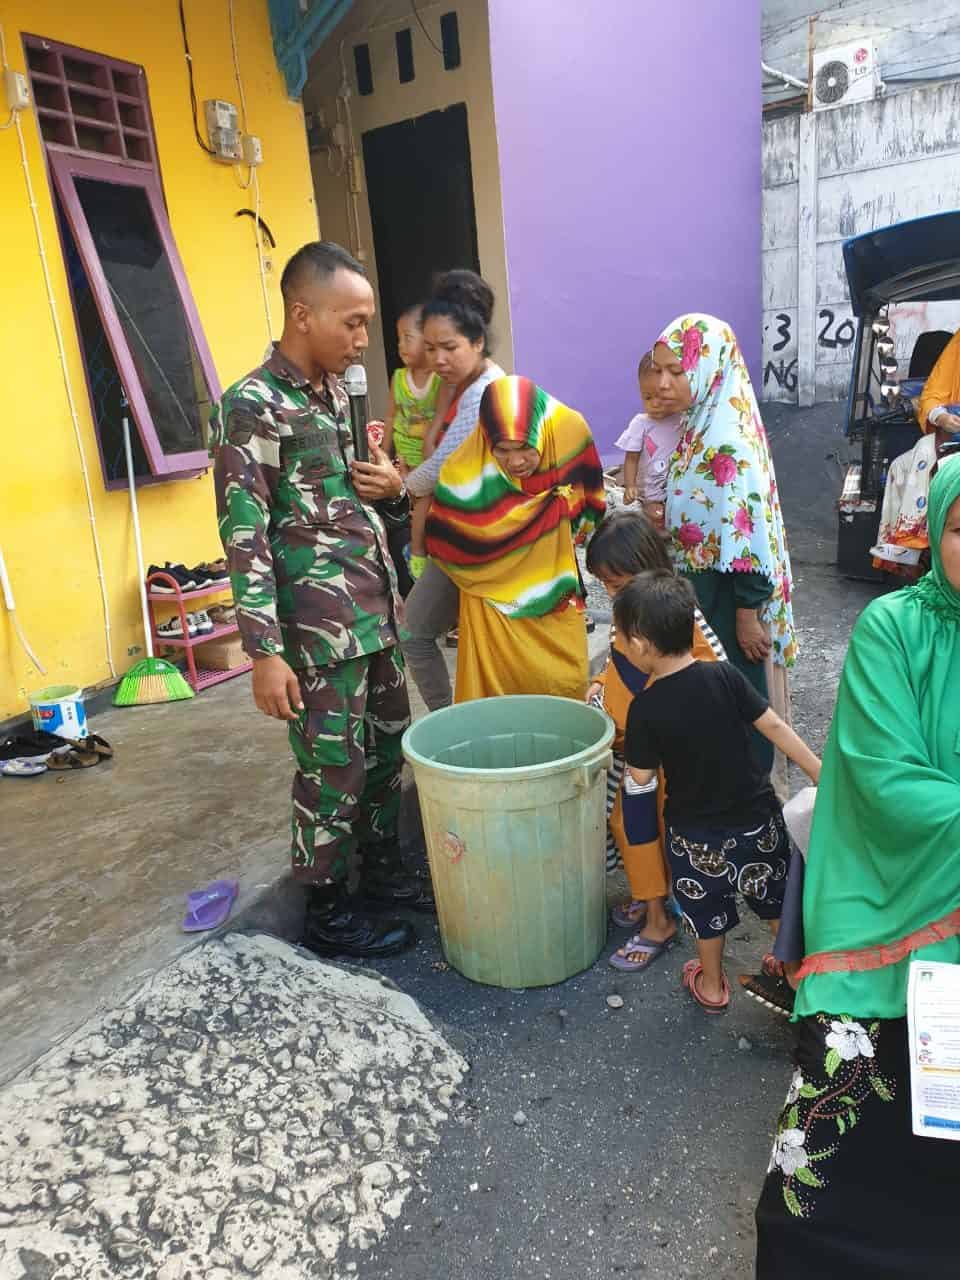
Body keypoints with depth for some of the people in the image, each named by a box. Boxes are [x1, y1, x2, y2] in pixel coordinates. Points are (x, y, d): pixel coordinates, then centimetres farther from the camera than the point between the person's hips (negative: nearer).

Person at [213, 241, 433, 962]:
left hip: (376, 612, 8)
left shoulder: (334, 391, 11)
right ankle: (329, 914, 22)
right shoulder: (252, 406, -14)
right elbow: (244, 536, -18)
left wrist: (390, 486, 0)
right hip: (320, 628, -8)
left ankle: (382, 869, 37)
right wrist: (265, 652, -20)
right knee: (333, 771, 3)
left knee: (387, 748, 17)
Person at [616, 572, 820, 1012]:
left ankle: (711, 985, 40)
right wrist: (820, 773, -2)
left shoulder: (645, 708, -21)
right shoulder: (725, 675, -15)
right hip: (757, 817, 2)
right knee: (776, 899, 25)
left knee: (707, 910, 21)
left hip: (696, 831, -2)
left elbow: (642, 776, -12)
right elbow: (773, 726, -11)